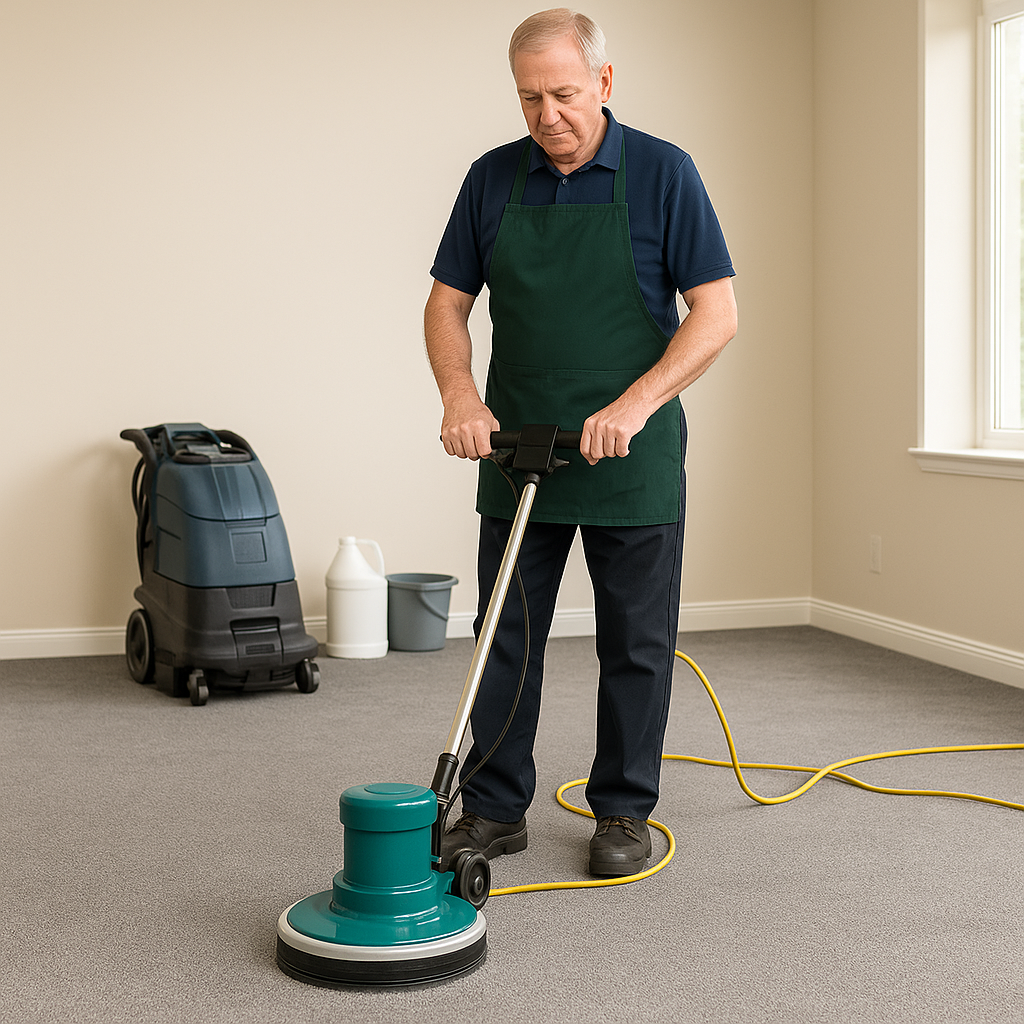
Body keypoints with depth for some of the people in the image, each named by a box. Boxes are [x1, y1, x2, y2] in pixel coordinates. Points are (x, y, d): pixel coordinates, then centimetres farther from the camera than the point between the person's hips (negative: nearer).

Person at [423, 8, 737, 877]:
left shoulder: (663, 173, -7)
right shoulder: (493, 178, 3)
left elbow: (716, 313, -11)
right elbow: (448, 301, 7)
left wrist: (634, 405, -22)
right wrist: (459, 394, -12)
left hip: (633, 460, -3)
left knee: (637, 645, 6)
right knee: (505, 639, 7)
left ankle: (623, 811, 20)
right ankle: (495, 810, 18)